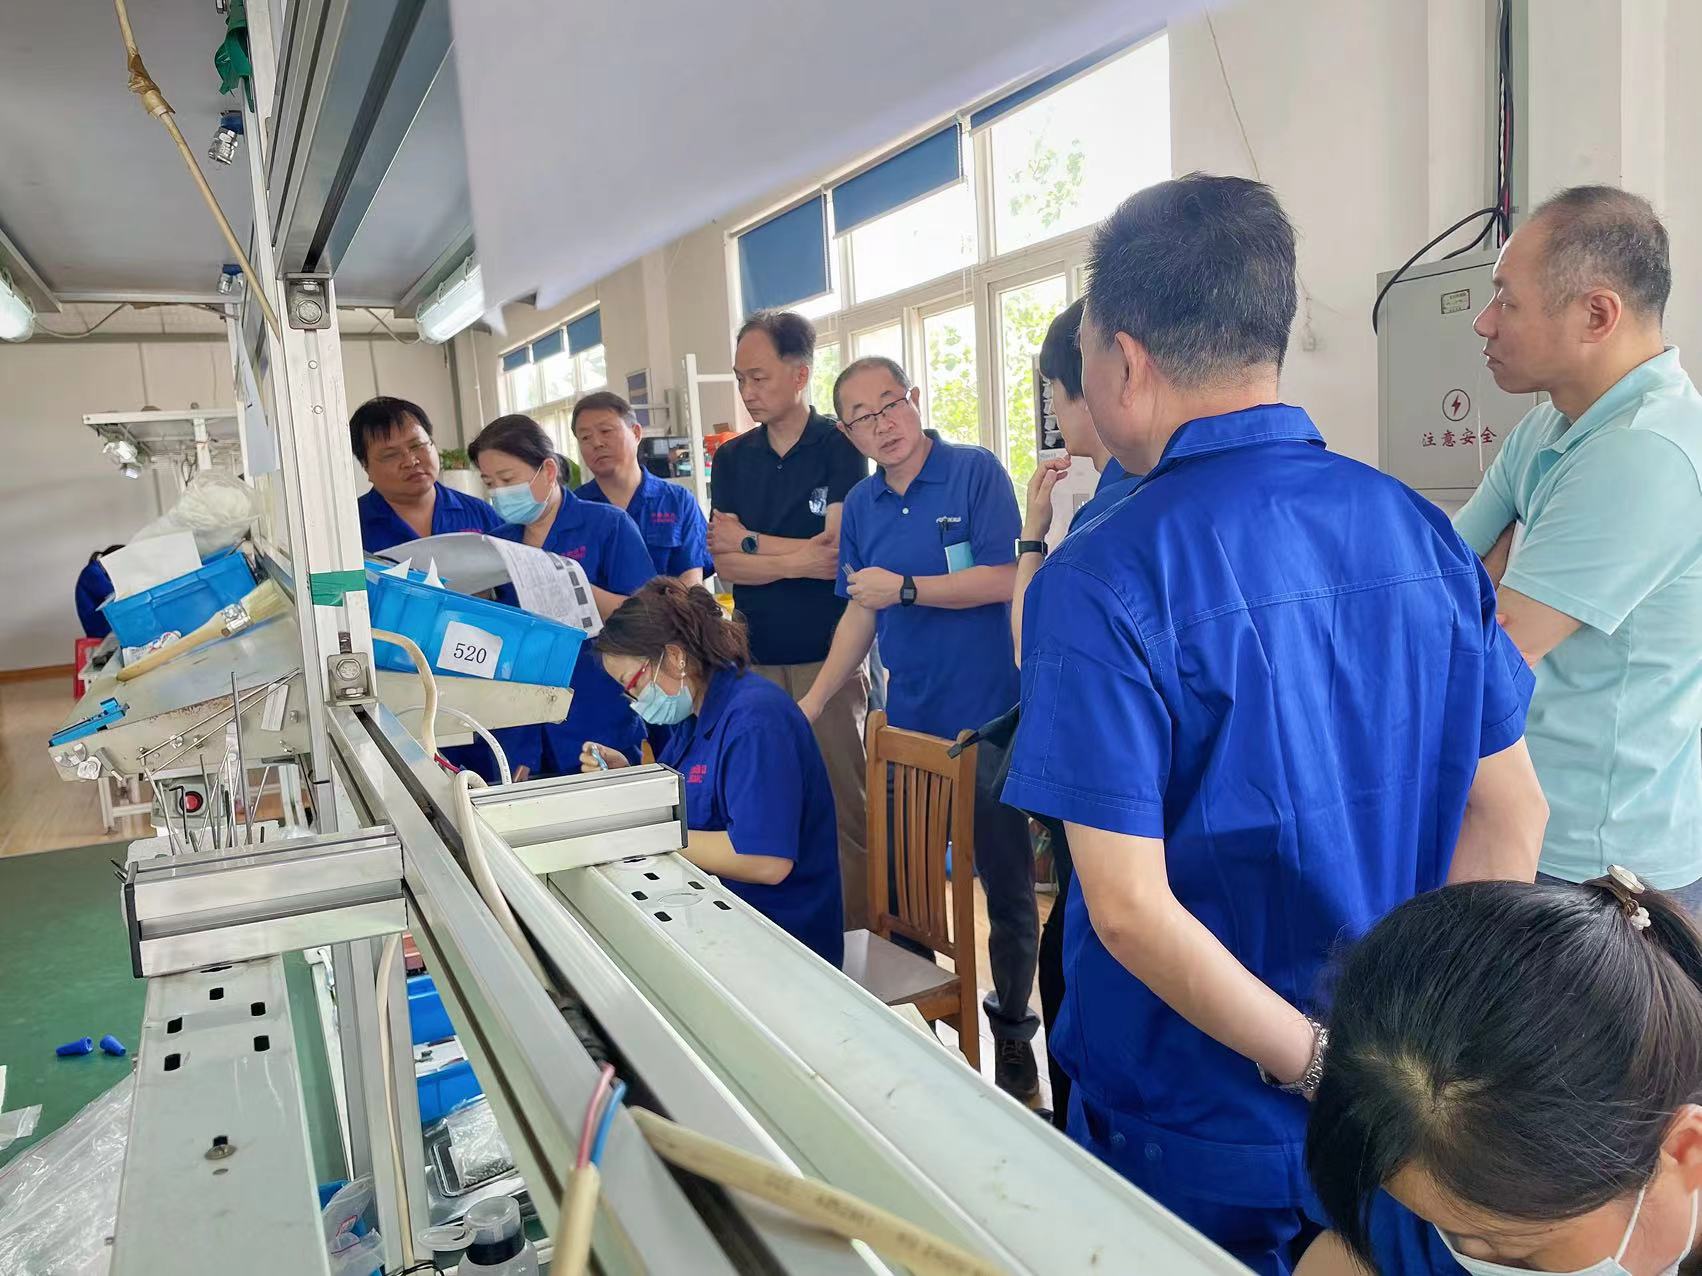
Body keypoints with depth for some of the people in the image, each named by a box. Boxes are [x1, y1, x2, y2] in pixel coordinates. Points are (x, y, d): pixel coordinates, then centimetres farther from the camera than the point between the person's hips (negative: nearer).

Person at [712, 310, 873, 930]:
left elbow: (839, 554, -11)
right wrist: (799, 560, -12)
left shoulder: (841, 449, -3)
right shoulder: (732, 459, 11)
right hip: (755, 659, 4)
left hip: (828, 657, -4)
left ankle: (854, 934, 11)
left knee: (844, 806, -1)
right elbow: (724, 565, 2)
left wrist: (750, 543, -5)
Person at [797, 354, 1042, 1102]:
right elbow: (861, 614, 13)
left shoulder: (976, 473, -7)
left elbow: (1002, 579, -15)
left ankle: (1012, 1028, 25)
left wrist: (904, 589, -15)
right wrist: (813, 703, 9)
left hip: (987, 719, -5)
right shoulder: (860, 506, 9)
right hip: (907, 721, 5)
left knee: (1006, 884, 7)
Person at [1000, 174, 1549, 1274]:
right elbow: (1511, 812, 0)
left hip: (1198, 1137, -5)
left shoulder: (1103, 583, -24)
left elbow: (1130, 908, -25)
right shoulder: (1423, 531, -6)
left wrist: (1320, 1065, -14)